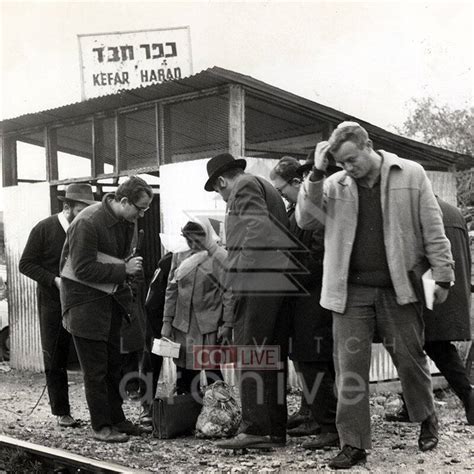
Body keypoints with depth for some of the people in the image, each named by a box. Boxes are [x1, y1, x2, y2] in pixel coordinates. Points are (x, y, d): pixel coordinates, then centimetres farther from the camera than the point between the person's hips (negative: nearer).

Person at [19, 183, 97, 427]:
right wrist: (54, 280, -17)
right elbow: (26, 264, -5)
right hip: (53, 301, -2)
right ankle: (61, 411, 15)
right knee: (54, 359, 4)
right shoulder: (44, 229, -5)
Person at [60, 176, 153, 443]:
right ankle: (101, 426, 6)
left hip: (110, 297, 8)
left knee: (114, 364, 13)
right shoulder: (88, 223, -23)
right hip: (85, 298, -8)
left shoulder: (128, 221, 2)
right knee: (95, 368, -3)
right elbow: (83, 270, -23)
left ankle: (116, 418, 24)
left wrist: (131, 268, -2)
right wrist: (123, 270, -22)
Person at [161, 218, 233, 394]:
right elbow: (171, 291, 13)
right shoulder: (179, 257, 10)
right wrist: (167, 321, 8)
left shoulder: (221, 258, -5)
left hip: (209, 328, -4)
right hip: (182, 326, 5)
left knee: (212, 374, 1)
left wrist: (227, 325, -11)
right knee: (184, 375, 8)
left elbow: (229, 294, -6)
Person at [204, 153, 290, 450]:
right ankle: (275, 431, 12)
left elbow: (258, 228, -15)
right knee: (272, 357, 9)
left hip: (256, 279, -10)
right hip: (280, 279, 10)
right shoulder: (267, 188, 28)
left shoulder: (244, 186, 0)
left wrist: (239, 272, -15)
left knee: (249, 356, -10)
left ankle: (255, 429, -13)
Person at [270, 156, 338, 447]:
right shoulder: (294, 210, 16)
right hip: (302, 296, 10)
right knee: (305, 359, 15)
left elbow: (320, 255, -20)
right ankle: (319, 421, 25)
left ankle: (332, 428, -1)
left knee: (315, 363, -7)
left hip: (315, 296, -10)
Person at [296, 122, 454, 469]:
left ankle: (427, 420, 34)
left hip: (398, 287, -1)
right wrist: (317, 173, -7)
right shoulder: (335, 185, 7)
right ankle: (353, 444, 8)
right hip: (351, 290, 2)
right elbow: (305, 219, -1)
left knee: (410, 359, 9)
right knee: (350, 367, 0)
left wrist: (442, 276, -1)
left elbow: (432, 228, 2)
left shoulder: (411, 175, 2)